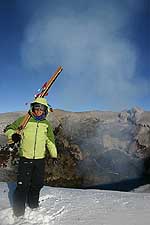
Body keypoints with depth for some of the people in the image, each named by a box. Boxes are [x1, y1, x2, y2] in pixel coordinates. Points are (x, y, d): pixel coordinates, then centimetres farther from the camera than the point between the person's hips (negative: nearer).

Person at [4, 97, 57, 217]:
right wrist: (13, 134, -20)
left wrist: (54, 155, 11)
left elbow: (50, 141, 16)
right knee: (23, 185, -2)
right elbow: (8, 129, 3)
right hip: (25, 158, -3)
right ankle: (19, 212, 17)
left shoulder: (46, 124, 7)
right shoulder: (24, 120, -3)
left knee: (38, 184, 13)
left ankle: (33, 205, 36)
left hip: (40, 159, 4)